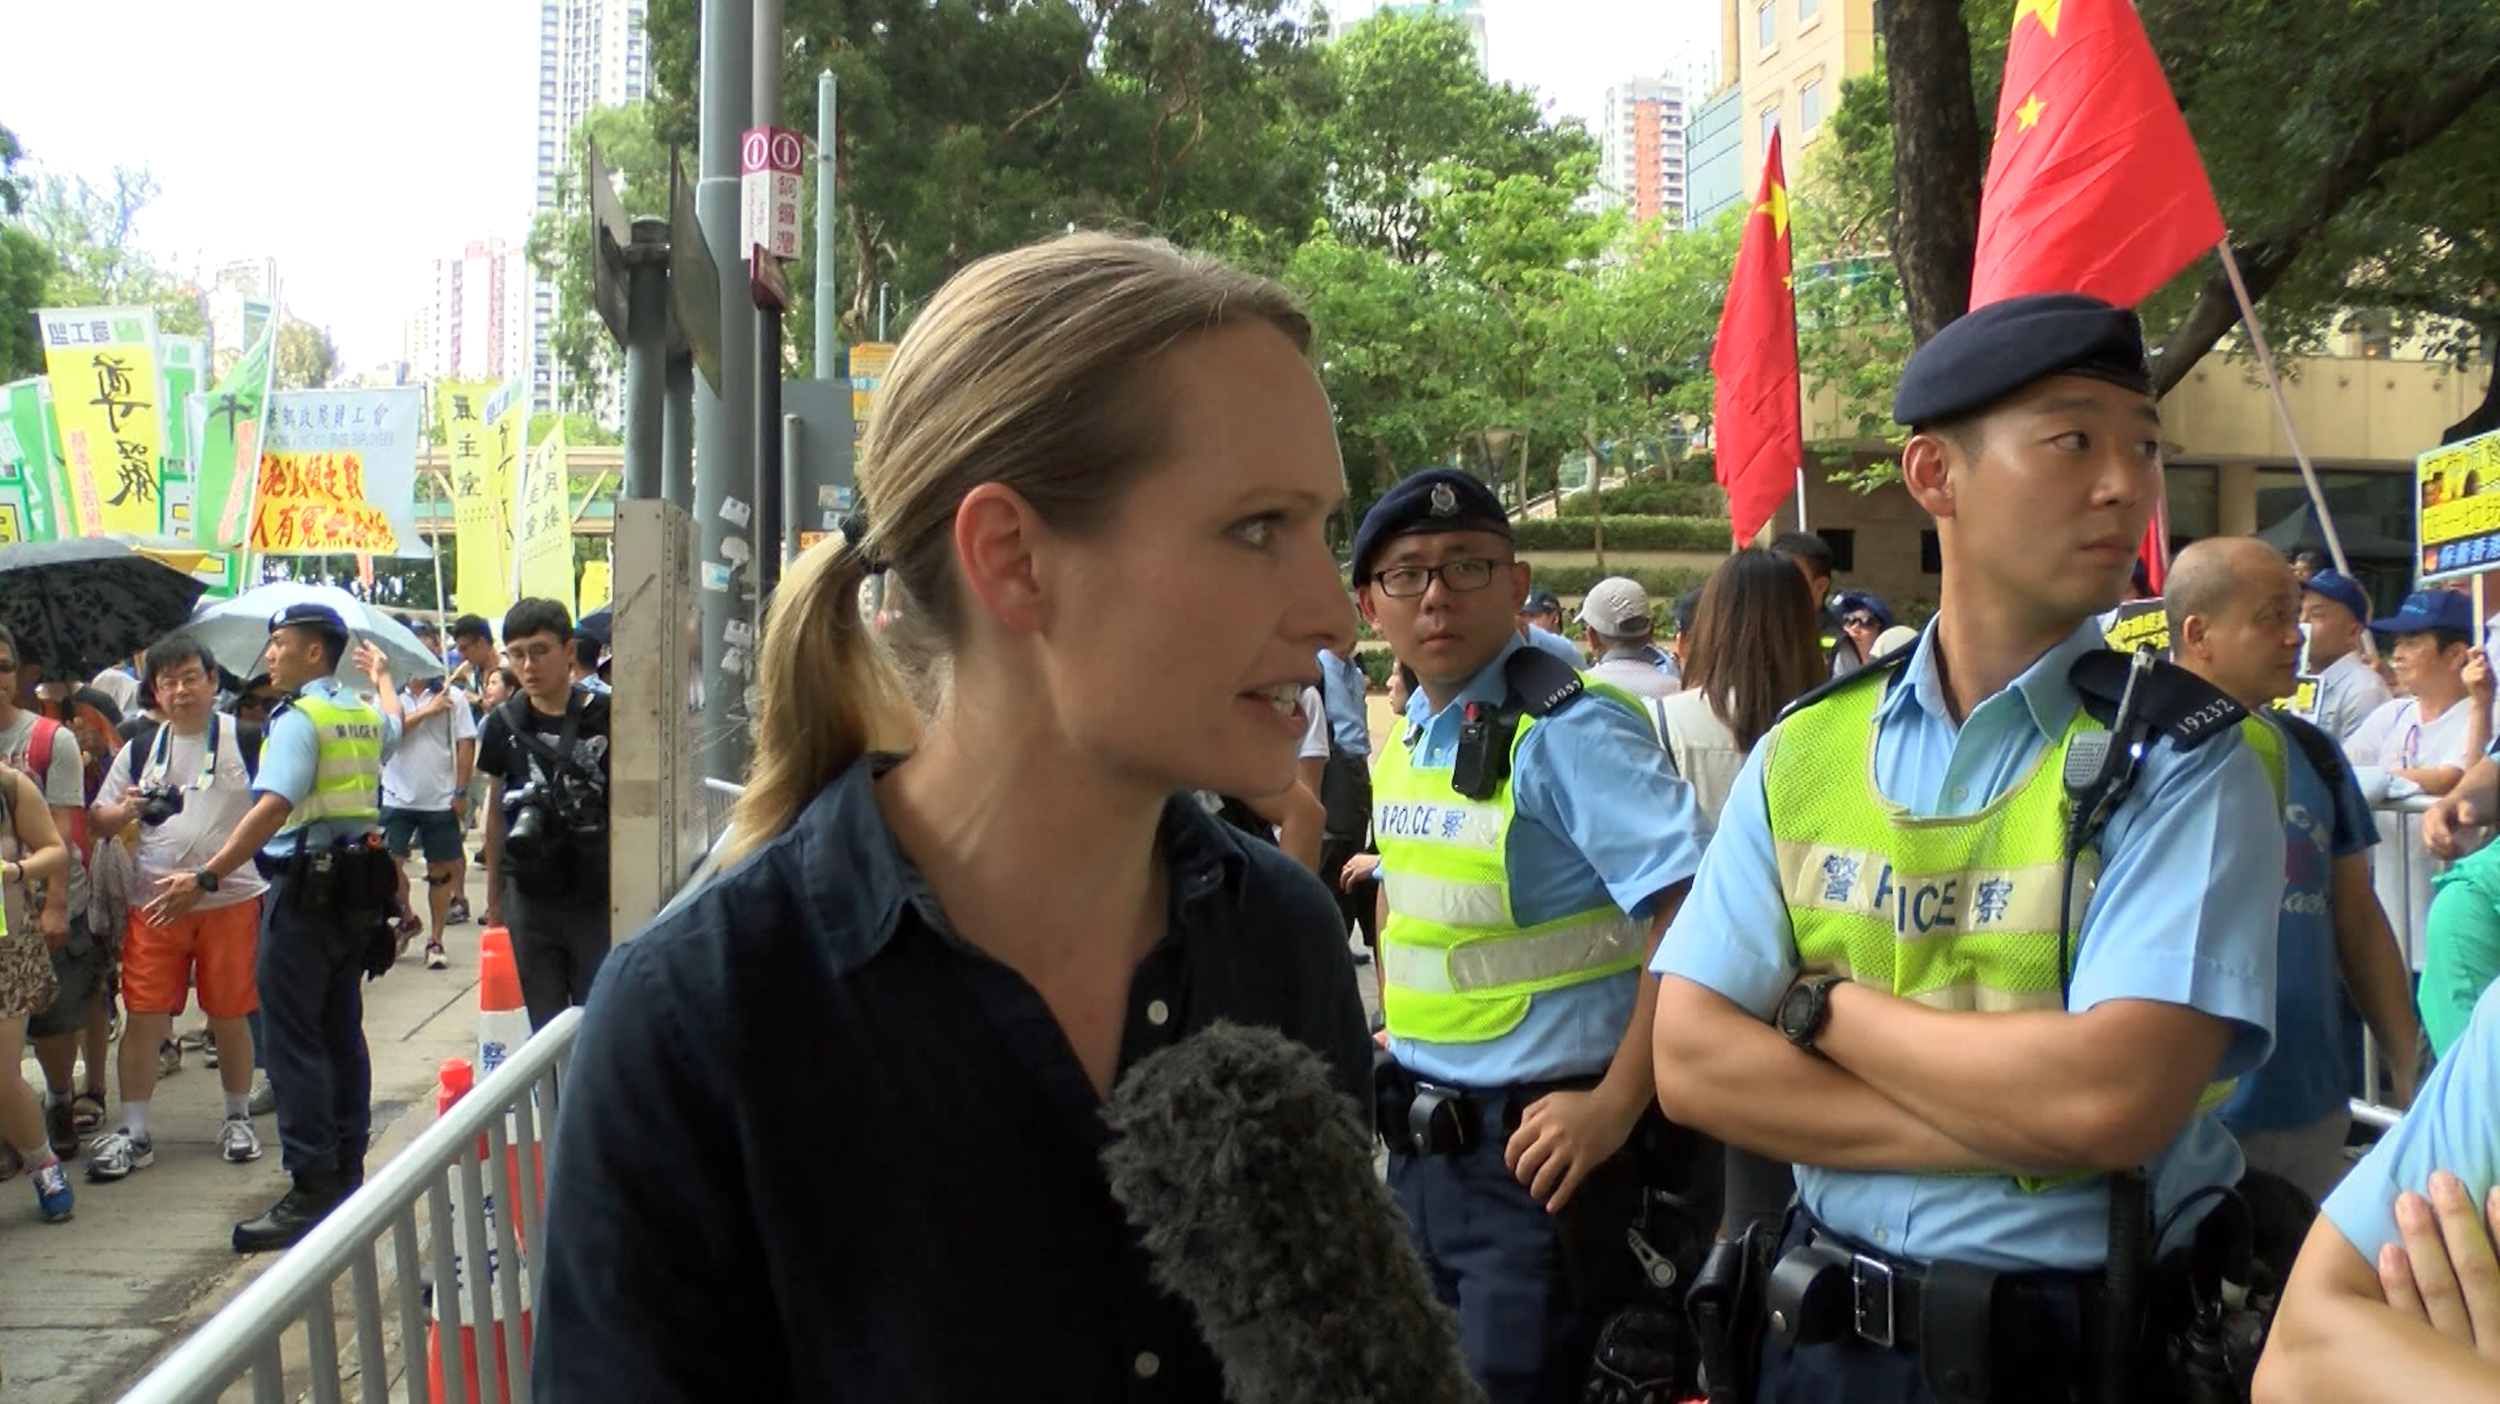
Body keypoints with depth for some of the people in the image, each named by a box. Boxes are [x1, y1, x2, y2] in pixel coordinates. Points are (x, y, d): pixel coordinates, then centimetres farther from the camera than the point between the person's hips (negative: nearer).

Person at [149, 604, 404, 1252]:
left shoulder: (298, 719, -14)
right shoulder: (365, 714, 12)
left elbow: (272, 807, -26)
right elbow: (394, 724, 38)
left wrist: (207, 878, -29)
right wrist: (381, 676, 56)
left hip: (305, 889, -9)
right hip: (357, 885, 9)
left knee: (293, 1040, -7)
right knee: (342, 1034, 14)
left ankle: (311, 1192, -8)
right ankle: (347, 1177, 21)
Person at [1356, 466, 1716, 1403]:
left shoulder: (1567, 730, -17)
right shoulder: (1401, 739, 8)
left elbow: (1696, 910, -26)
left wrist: (1616, 1106, -24)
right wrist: (1399, 1032, 14)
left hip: (1534, 1147, -8)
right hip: (1420, 1142, 8)